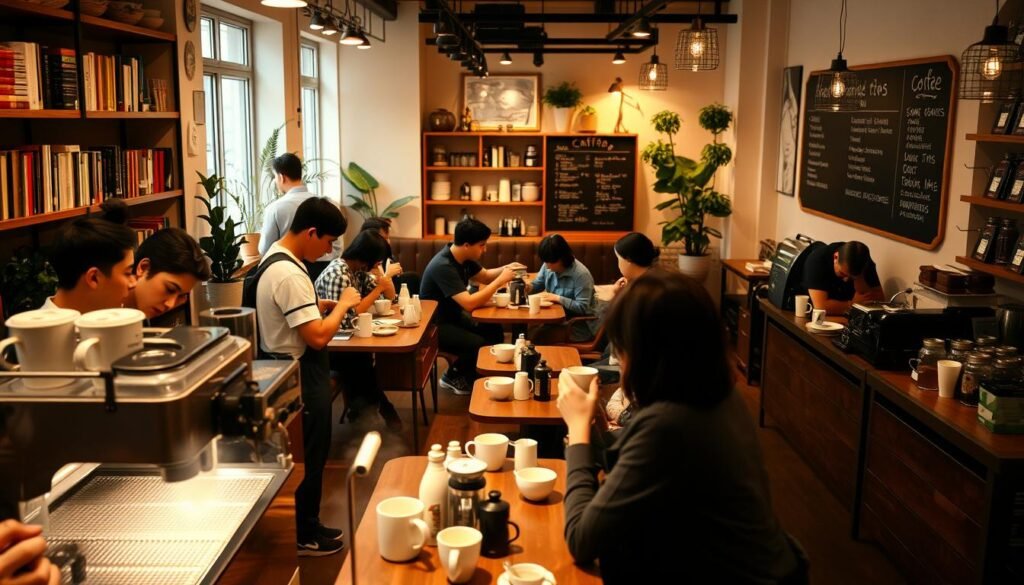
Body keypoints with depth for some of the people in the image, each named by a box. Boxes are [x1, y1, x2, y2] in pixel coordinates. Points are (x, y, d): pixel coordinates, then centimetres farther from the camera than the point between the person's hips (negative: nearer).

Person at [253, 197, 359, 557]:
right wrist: (343, 305, -15)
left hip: (288, 371, 10)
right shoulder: (289, 274, -27)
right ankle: (304, 536, 19)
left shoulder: (276, 256, 6)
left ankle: (304, 526, 32)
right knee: (308, 456, 4)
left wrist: (327, 304, 7)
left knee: (300, 454, 20)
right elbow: (318, 336, -29)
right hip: (299, 377, -10)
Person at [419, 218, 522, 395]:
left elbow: (485, 276, 16)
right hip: (435, 325, -9)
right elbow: (469, 304, -36)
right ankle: (453, 377, 4)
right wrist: (500, 281, -29)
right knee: (480, 345, -23)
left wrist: (505, 269, -6)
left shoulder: (464, 258, -1)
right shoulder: (443, 266, -30)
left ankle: (464, 373, 13)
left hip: (453, 316, 9)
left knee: (495, 331, -1)